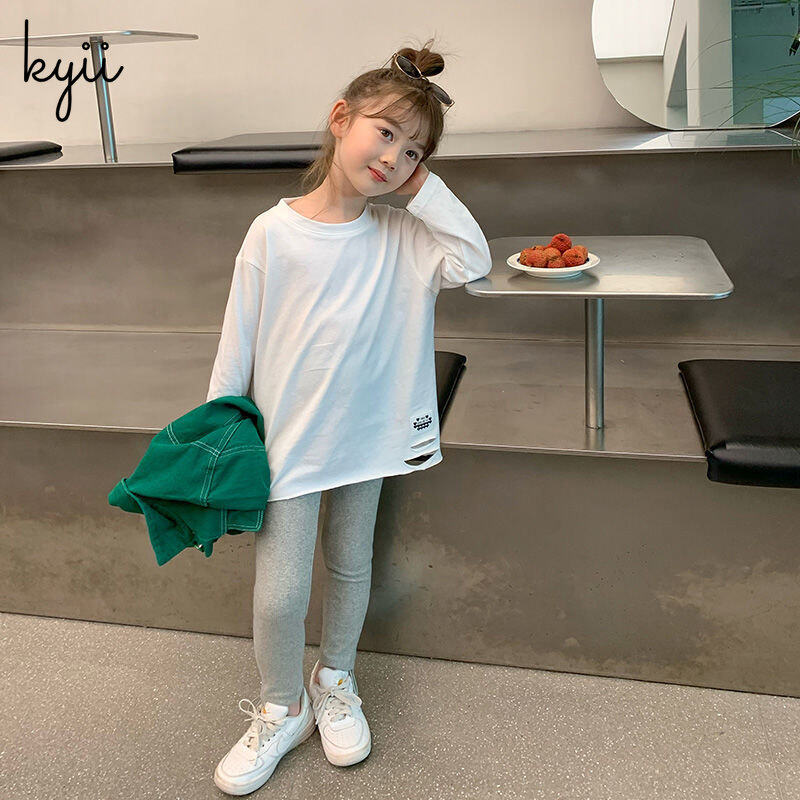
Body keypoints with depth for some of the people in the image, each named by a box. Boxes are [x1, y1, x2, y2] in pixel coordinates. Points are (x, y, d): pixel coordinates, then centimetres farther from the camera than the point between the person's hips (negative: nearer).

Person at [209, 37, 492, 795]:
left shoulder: (401, 235, -3)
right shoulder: (273, 232, -10)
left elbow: (473, 260, -18)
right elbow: (237, 344, -5)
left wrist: (424, 186, -14)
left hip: (366, 433, 3)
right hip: (286, 439, -2)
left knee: (351, 566, 19)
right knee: (279, 591, 1)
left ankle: (335, 682, 43)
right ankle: (282, 709, 28)